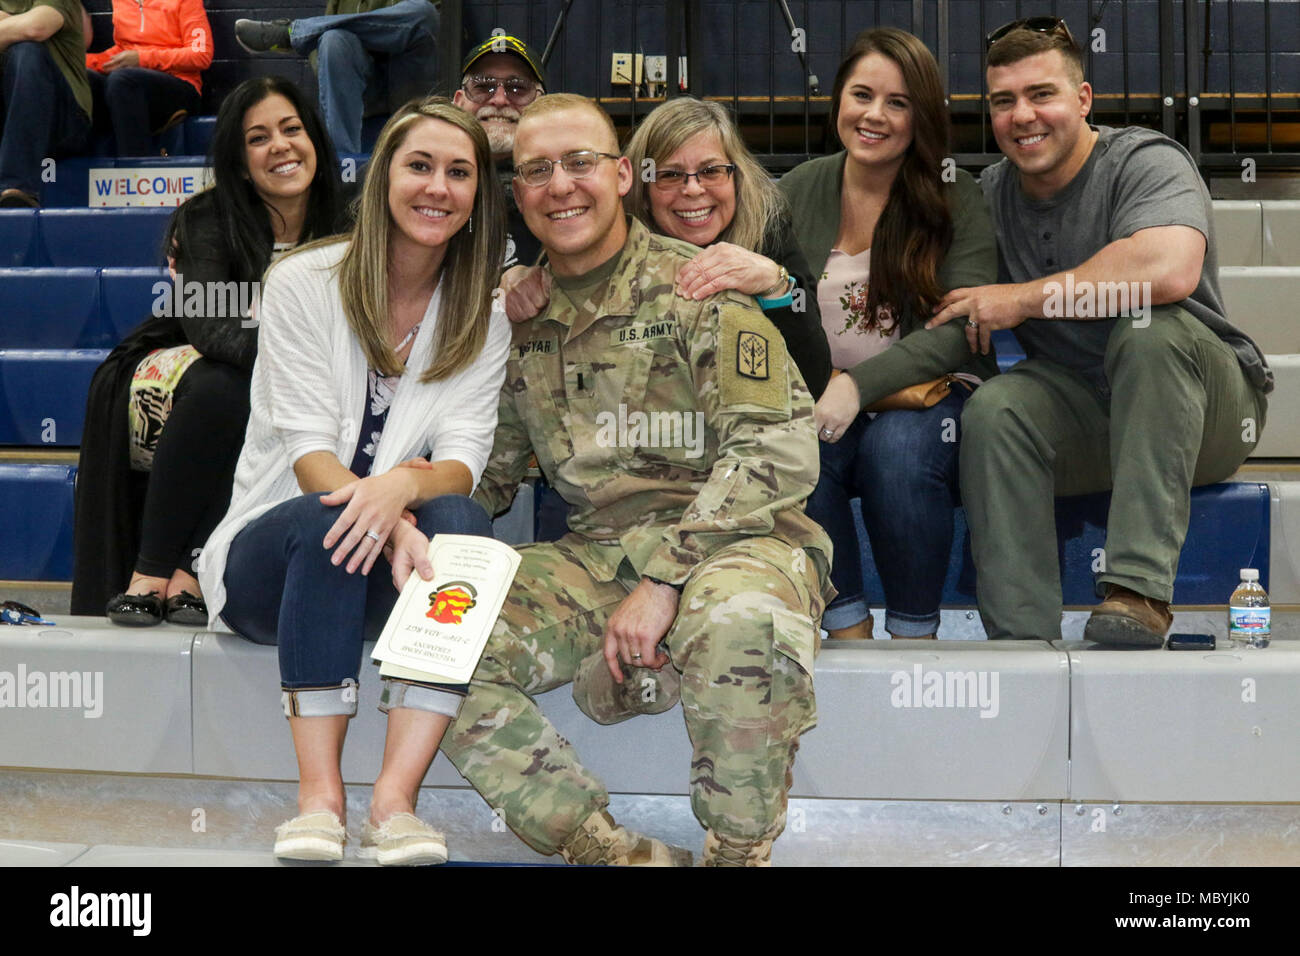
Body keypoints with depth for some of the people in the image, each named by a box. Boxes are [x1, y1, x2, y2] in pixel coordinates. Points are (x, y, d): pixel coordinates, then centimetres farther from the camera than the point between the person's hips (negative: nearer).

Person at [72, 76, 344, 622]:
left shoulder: (343, 230, -6)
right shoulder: (206, 222, -15)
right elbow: (212, 326, -31)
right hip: (169, 386, -3)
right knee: (220, 385, -35)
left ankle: (190, 572, -26)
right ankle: (149, 572, -27)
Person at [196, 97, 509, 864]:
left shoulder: (483, 324, 5)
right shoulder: (304, 285, -4)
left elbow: (462, 461, -9)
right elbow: (308, 451, -14)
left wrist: (404, 487, -34)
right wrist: (384, 521, -35)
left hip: (383, 576, 2)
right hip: (267, 559, -2)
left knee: (461, 520, -31)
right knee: (325, 521, -36)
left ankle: (396, 798, -37)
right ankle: (319, 793, -35)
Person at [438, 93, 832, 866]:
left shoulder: (697, 287, -4)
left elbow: (781, 450, -13)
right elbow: (488, 471, 18)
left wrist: (665, 579, -21)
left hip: (733, 536, -5)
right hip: (597, 549, 5)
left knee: (740, 622, -40)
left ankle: (740, 851, -15)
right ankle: (619, 853, -13)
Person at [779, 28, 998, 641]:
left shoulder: (957, 201, -1)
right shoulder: (796, 193, 8)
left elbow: (961, 329, -13)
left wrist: (861, 385, -26)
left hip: (931, 395, -2)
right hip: (823, 403, 2)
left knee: (897, 446, -35)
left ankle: (914, 634, -15)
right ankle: (846, 626, -13)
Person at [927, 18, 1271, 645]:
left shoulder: (1146, 163, -13)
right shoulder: (990, 195, 6)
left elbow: (1170, 269, -34)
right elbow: (955, 313, 13)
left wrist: (1023, 299, -25)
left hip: (1204, 415, -4)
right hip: (1078, 415, 4)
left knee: (1148, 324, -34)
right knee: (992, 411, -26)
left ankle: (1140, 589, -38)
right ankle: (1020, 639, -29)